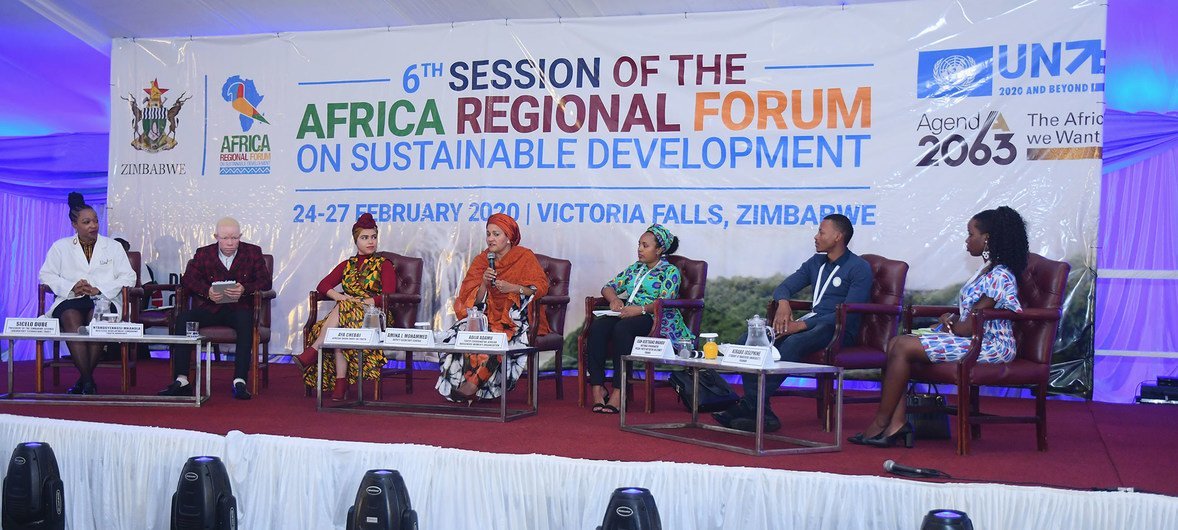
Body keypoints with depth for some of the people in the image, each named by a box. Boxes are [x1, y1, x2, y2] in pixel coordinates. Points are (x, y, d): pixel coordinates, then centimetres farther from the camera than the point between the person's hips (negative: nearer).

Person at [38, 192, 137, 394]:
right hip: (70, 300, 1)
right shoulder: (60, 247, 20)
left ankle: (83, 381, -25)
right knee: (71, 318, -36)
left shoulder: (113, 247, 17)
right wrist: (71, 287, -9)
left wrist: (99, 289, -9)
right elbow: (46, 275, 11)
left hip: (103, 300, 0)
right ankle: (88, 381, -35)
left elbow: (128, 277, 7)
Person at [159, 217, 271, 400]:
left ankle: (240, 381, -39)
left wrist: (245, 290, -19)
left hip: (239, 308, -2)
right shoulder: (203, 254, 11)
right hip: (209, 308, 2)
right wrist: (207, 291, -16)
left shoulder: (253, 252, 8)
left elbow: (265, 281, 1)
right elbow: (187, 280, 4)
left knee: (246, 320, -37)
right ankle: (181, 381, -26)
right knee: (182, 319, -25)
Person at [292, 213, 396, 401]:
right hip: (346, 312, 3)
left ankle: (313, 351, -41)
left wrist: (360, 301, -16)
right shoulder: (347, 265, 23)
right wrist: (338, 296, -11)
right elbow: (323, 285, 11)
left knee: (343, 309, -36)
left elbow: (388, 296, -5)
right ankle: (340, 384, -41)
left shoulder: (384, 265, 10)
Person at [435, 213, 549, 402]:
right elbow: (473, 301, 4)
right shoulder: (481, 260, 10)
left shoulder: (524, 257, 0)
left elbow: (541, 286, -10)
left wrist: (514, 288, -22)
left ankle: (473, 384, -23)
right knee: (461, 332, -24)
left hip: (518, 317, -4)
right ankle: (471, 388, -22)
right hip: (488, 316, 4)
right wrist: (484, 284, -16)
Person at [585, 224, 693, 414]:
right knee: (598, 325, -27)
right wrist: (614, 299, -1)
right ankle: (597, 389, -32)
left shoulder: (670, 271, 6)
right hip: (628, 315, 6)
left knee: (622, 328, -38)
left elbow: (665, 300, -10)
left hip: (657, 319, -6)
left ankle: (618, 393, -40)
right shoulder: (635, 268, 27)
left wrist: (641, 309, -27)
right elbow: (609, 287, 24)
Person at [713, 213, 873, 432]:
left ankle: (749, 406, -38)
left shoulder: (859, 268, -3)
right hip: (809, 322, 7)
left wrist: (803, 325, -21)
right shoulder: (816, 262, 21)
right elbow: (784, 287, 21)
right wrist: (783, 303, -7)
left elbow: (848, 314, -14)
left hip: (837, 331, -7)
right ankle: (761, 413, -28)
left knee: (793, 343, -38)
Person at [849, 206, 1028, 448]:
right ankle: (896, 422, -14)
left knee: (903, 347, -19)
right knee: (896, 343, -4)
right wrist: (951, 319, 1)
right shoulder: (988, 270, 15)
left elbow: (968, 328, -20)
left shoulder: (998, 276, -18)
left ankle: (881, 422, -10)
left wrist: (950, 324, 0)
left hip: (989, 346, -11)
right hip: (972, 338, 11)